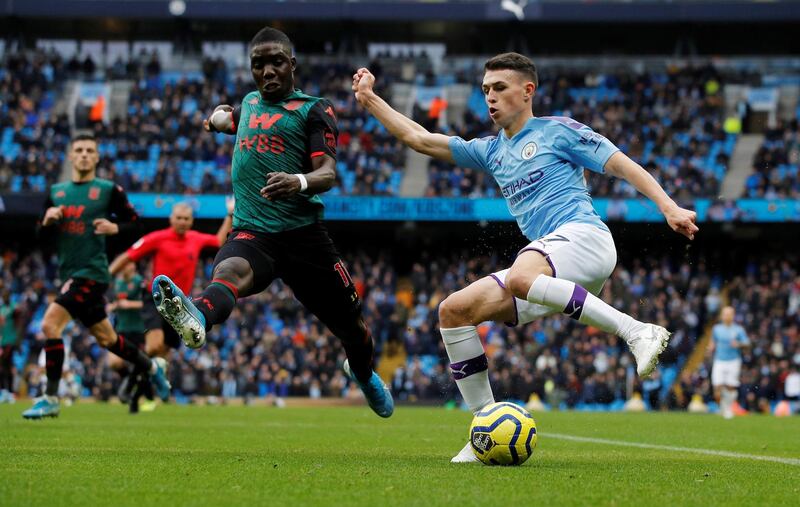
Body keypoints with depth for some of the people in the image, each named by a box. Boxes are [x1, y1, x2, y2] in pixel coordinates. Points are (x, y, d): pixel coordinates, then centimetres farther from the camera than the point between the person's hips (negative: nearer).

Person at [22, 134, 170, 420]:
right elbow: (42, 235, 15)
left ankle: (50, 399, -16)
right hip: (70, 274, 7)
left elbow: (135, 223, -1)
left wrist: (115, 228, -21)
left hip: (92, 273, -7)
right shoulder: (56, 192, 13)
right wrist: (48, 220, -7)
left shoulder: (109, 190, -2)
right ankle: (153, 368, 40)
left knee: (50, 324, -21)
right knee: (105, 338, 17)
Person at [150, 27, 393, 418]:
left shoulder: (314, 109, 3)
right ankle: (197, 320, -71)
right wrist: (221, 115, 30)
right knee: (230, 270, -36)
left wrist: (300, 182, -32)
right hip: (251, 234, 2)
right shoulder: (250, 102, 19)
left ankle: (364, 373, 46)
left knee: (353, 329, 10)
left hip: (303, 234, -1)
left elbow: (328, 173, -15)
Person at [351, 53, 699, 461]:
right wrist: (370, 99, 21)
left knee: (519, 278, -38)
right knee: (453, 311, -5)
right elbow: (420, 139, 26)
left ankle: (638, 332, -35)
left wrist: (668, 207, -10)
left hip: (582, 235, -7)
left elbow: (623, 165, 1)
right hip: (547, 262, 7)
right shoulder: (491, 151, 24)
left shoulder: (558, 131, 6)